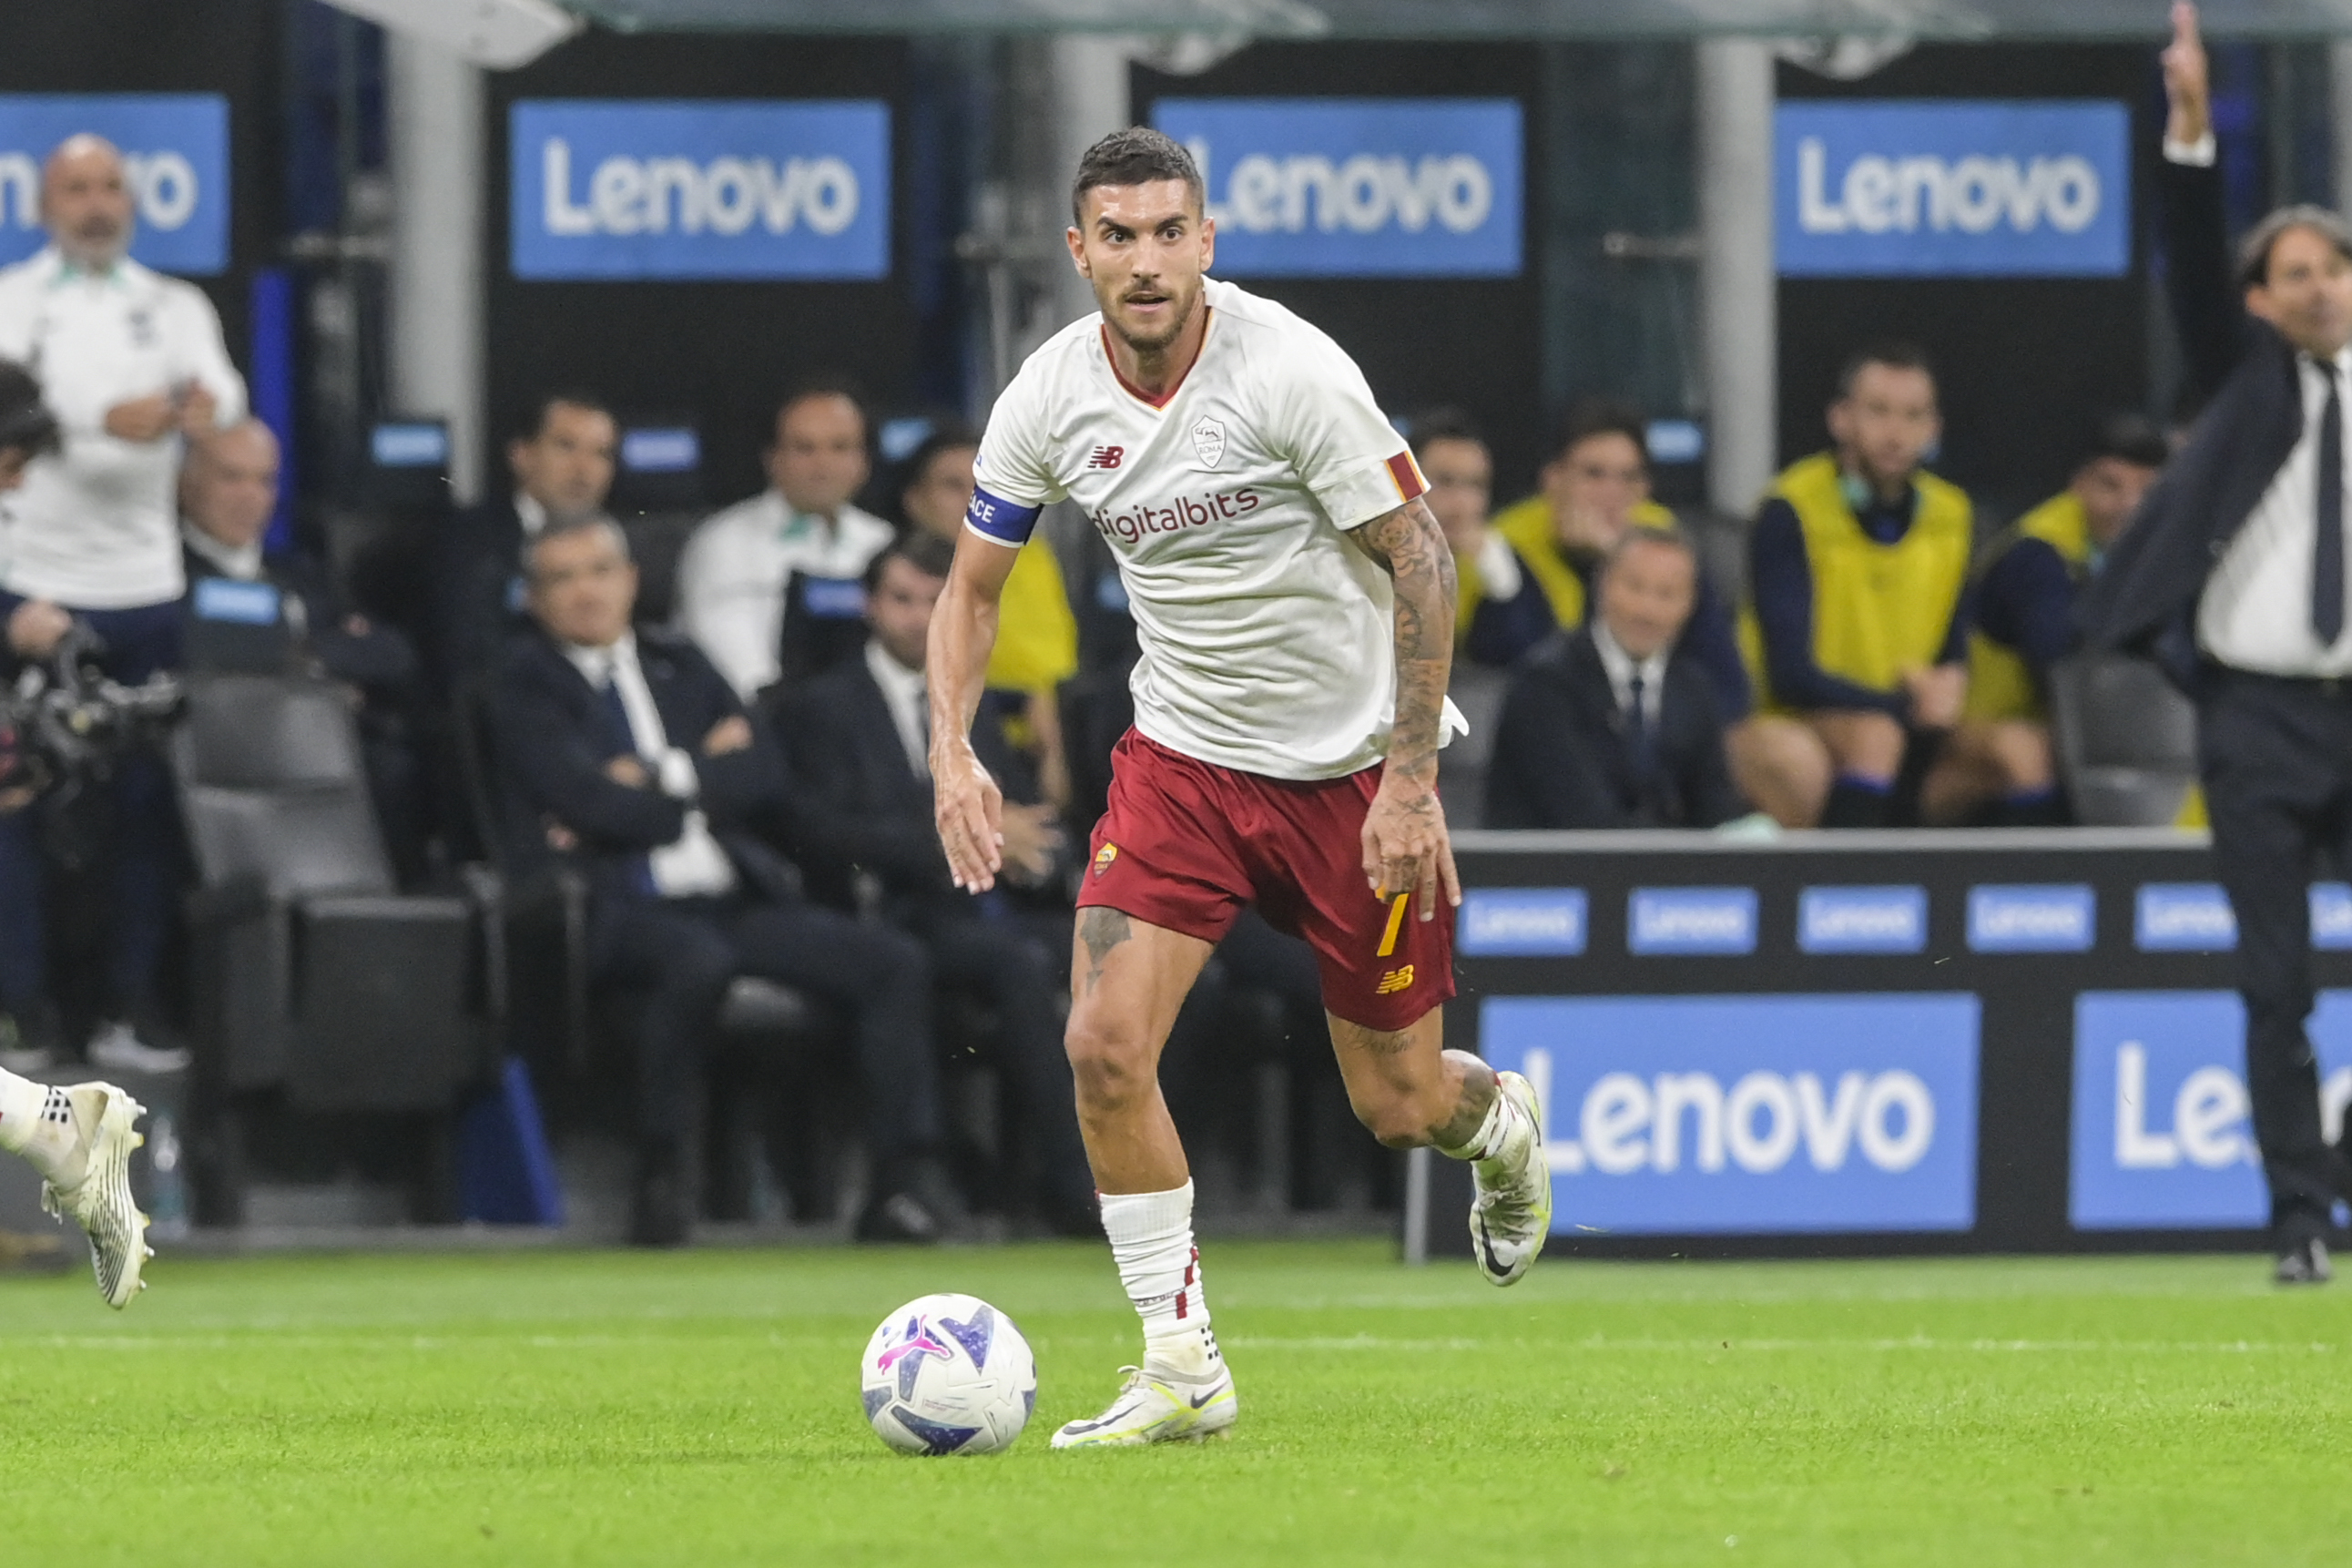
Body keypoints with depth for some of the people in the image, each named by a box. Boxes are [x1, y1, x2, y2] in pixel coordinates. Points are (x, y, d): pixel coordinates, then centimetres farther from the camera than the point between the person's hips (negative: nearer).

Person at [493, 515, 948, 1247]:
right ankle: (658, 1179, -27)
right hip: (622, 907, -6)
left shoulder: (681, 666, 21)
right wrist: (709, 774, 2)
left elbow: (766, 775, 9)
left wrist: (661, 780, -4)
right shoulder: (527, 683, 4)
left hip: (737, 900, 6)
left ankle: (898, 1187, -13)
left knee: (897, 965, -12)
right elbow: (590, 801, -11)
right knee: (697, 962, -40)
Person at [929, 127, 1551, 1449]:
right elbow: (974, 584, 7)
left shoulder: (1290, 370, -21)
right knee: (1106, 1044, -16)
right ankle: (1183, 1371, -5)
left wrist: (1410, 778, -19)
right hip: (1183, 753, 3)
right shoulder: (1050, 398, -7)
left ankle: (1500, 1122, 43)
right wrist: (955, 753, -8)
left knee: (1398, 1106, 4)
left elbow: (1422, 558, -14)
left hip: (1353, 766, -3)